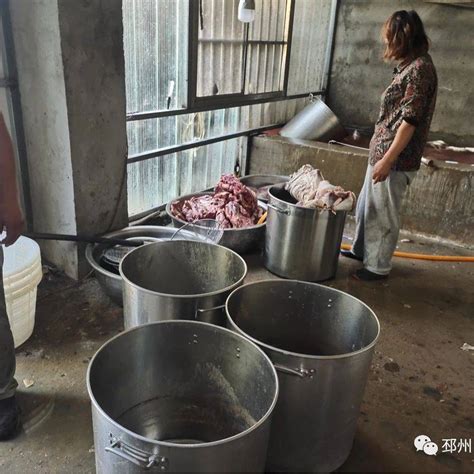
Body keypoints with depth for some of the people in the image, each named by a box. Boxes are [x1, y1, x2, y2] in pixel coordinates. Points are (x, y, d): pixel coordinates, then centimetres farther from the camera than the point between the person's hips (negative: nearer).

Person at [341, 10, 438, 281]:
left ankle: (378, 266, 17)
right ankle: (361, 249, 38)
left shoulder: (420, 68, -16)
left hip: (396, 158, -10)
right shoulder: (411, 66, 12)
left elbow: (410, 120, -21)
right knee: (367, 206, 21)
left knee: (384, 214, 2)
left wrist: (387, 161, -21)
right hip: (383, 151, 10)